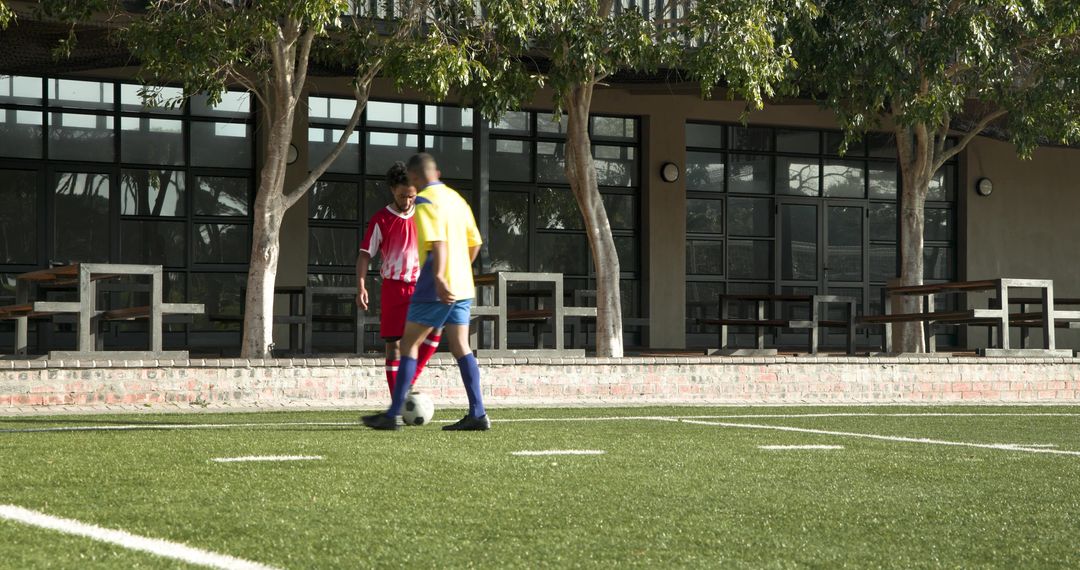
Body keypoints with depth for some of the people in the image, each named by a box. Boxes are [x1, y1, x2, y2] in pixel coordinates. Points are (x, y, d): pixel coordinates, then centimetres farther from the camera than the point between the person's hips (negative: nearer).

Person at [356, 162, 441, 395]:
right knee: (393, 343, -2)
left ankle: (409, 381, -9)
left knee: (435, 330, -21)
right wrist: (361, 287, -13)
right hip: (393, 287, -2)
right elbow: (365, 255, -1)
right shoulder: (381, 219, -2)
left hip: (421, 286, 2)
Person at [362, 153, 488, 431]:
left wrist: (439, 278, -31)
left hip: (436, 290, -7)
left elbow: (438, 242, -23)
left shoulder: (424, 201, -9)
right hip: (462, 287, 7)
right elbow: (474, 242, 18)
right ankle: (477, 414, -1)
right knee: (461, 348, 6)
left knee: (409, 344, 0)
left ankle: (393, 414, 1)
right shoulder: (456, 198, 16)